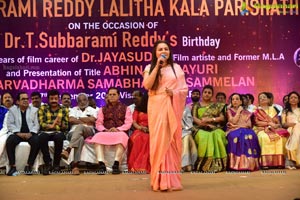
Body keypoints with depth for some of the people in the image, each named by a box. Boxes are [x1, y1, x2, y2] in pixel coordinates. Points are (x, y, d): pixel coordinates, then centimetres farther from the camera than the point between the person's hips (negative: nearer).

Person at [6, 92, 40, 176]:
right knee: (9, 141, -32)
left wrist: (31, 133, -13)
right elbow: (10, 124, 3)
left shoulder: (34, 110, 14)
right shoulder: (12, 110, 13)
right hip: (17, 133, 0)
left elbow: (36, 124, 6)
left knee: (36, 141, -33)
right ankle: (13, 166, -22)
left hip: (30, 134, 0)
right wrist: (18, 133, -13)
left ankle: (29, 166, -23)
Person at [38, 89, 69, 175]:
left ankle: (56, 163, -19)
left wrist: (61, 125, -19)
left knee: (59, 137, -36)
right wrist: (51, 125, -23)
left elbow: (66, 126, 5)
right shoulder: (43, 108, 11)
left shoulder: (64, 110, 12)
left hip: (58, 132, 0)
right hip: (45, 132, 0)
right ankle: (47, 163, -24)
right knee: (42, 137, -36)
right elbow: (41, 123, -3)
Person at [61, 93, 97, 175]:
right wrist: (85, 122, 2)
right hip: (73, 132, 1)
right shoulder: (73, 110, 28)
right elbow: (71, 120, 6)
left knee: (79, 127, -40)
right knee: (80, 138, -40)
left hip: (88, 132, -1)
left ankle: (68, 150, -55)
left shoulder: (92, 110, 24)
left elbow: (92, 120, 0)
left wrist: (78, 119, 9)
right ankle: (75, 165, -54)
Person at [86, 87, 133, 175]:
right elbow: (98, 124, 11)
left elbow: (128, 123, 4)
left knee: (122, 137, -39)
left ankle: (116, 164, -46)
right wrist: (105, 130, -11)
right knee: (98, 137, -33)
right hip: (106, 133, 2)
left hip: (120, 132, -2)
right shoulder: (103, 109, 23)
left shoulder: (125, 108, 17)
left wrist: (118, 129, -14)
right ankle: (101, 164, -44)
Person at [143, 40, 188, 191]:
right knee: (159, 140, -6)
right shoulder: (149, 68, 9)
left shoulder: (176, 67, 10)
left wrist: (174, 93, -13)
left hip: (172, 108, 1)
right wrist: (157, 66, -10)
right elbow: (147, 85, -10)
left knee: (172, 141, -1)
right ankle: (159, 180, -4)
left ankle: (172, 180, 4)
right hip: (156, 108, -1)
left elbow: (184, 89, 7)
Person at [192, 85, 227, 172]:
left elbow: (222, 118, 9)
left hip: (215, 129, 1)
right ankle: (203, 163, -36)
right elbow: (194, 118, 4)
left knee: (217, 136, -35)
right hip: (201, 129, -1)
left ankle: (217, 164, -35)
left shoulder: (217, 105, 21)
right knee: (204, 137, -37)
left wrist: (210, 119, -7)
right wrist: (203, 123, -16)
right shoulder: (196, 105, 19)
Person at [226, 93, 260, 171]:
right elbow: (233, 121, -6)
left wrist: (237, 126, -6)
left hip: (245, 130, 2)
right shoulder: (229, 111, 12)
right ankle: (237, 164, -40)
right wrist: (238, 111, 1)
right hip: (234, 131, -2)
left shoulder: (246, 112, 18)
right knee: (237, 136, -39)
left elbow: (249, 124, 4)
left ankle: (249, 164, -36)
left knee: (250, 136, -35)